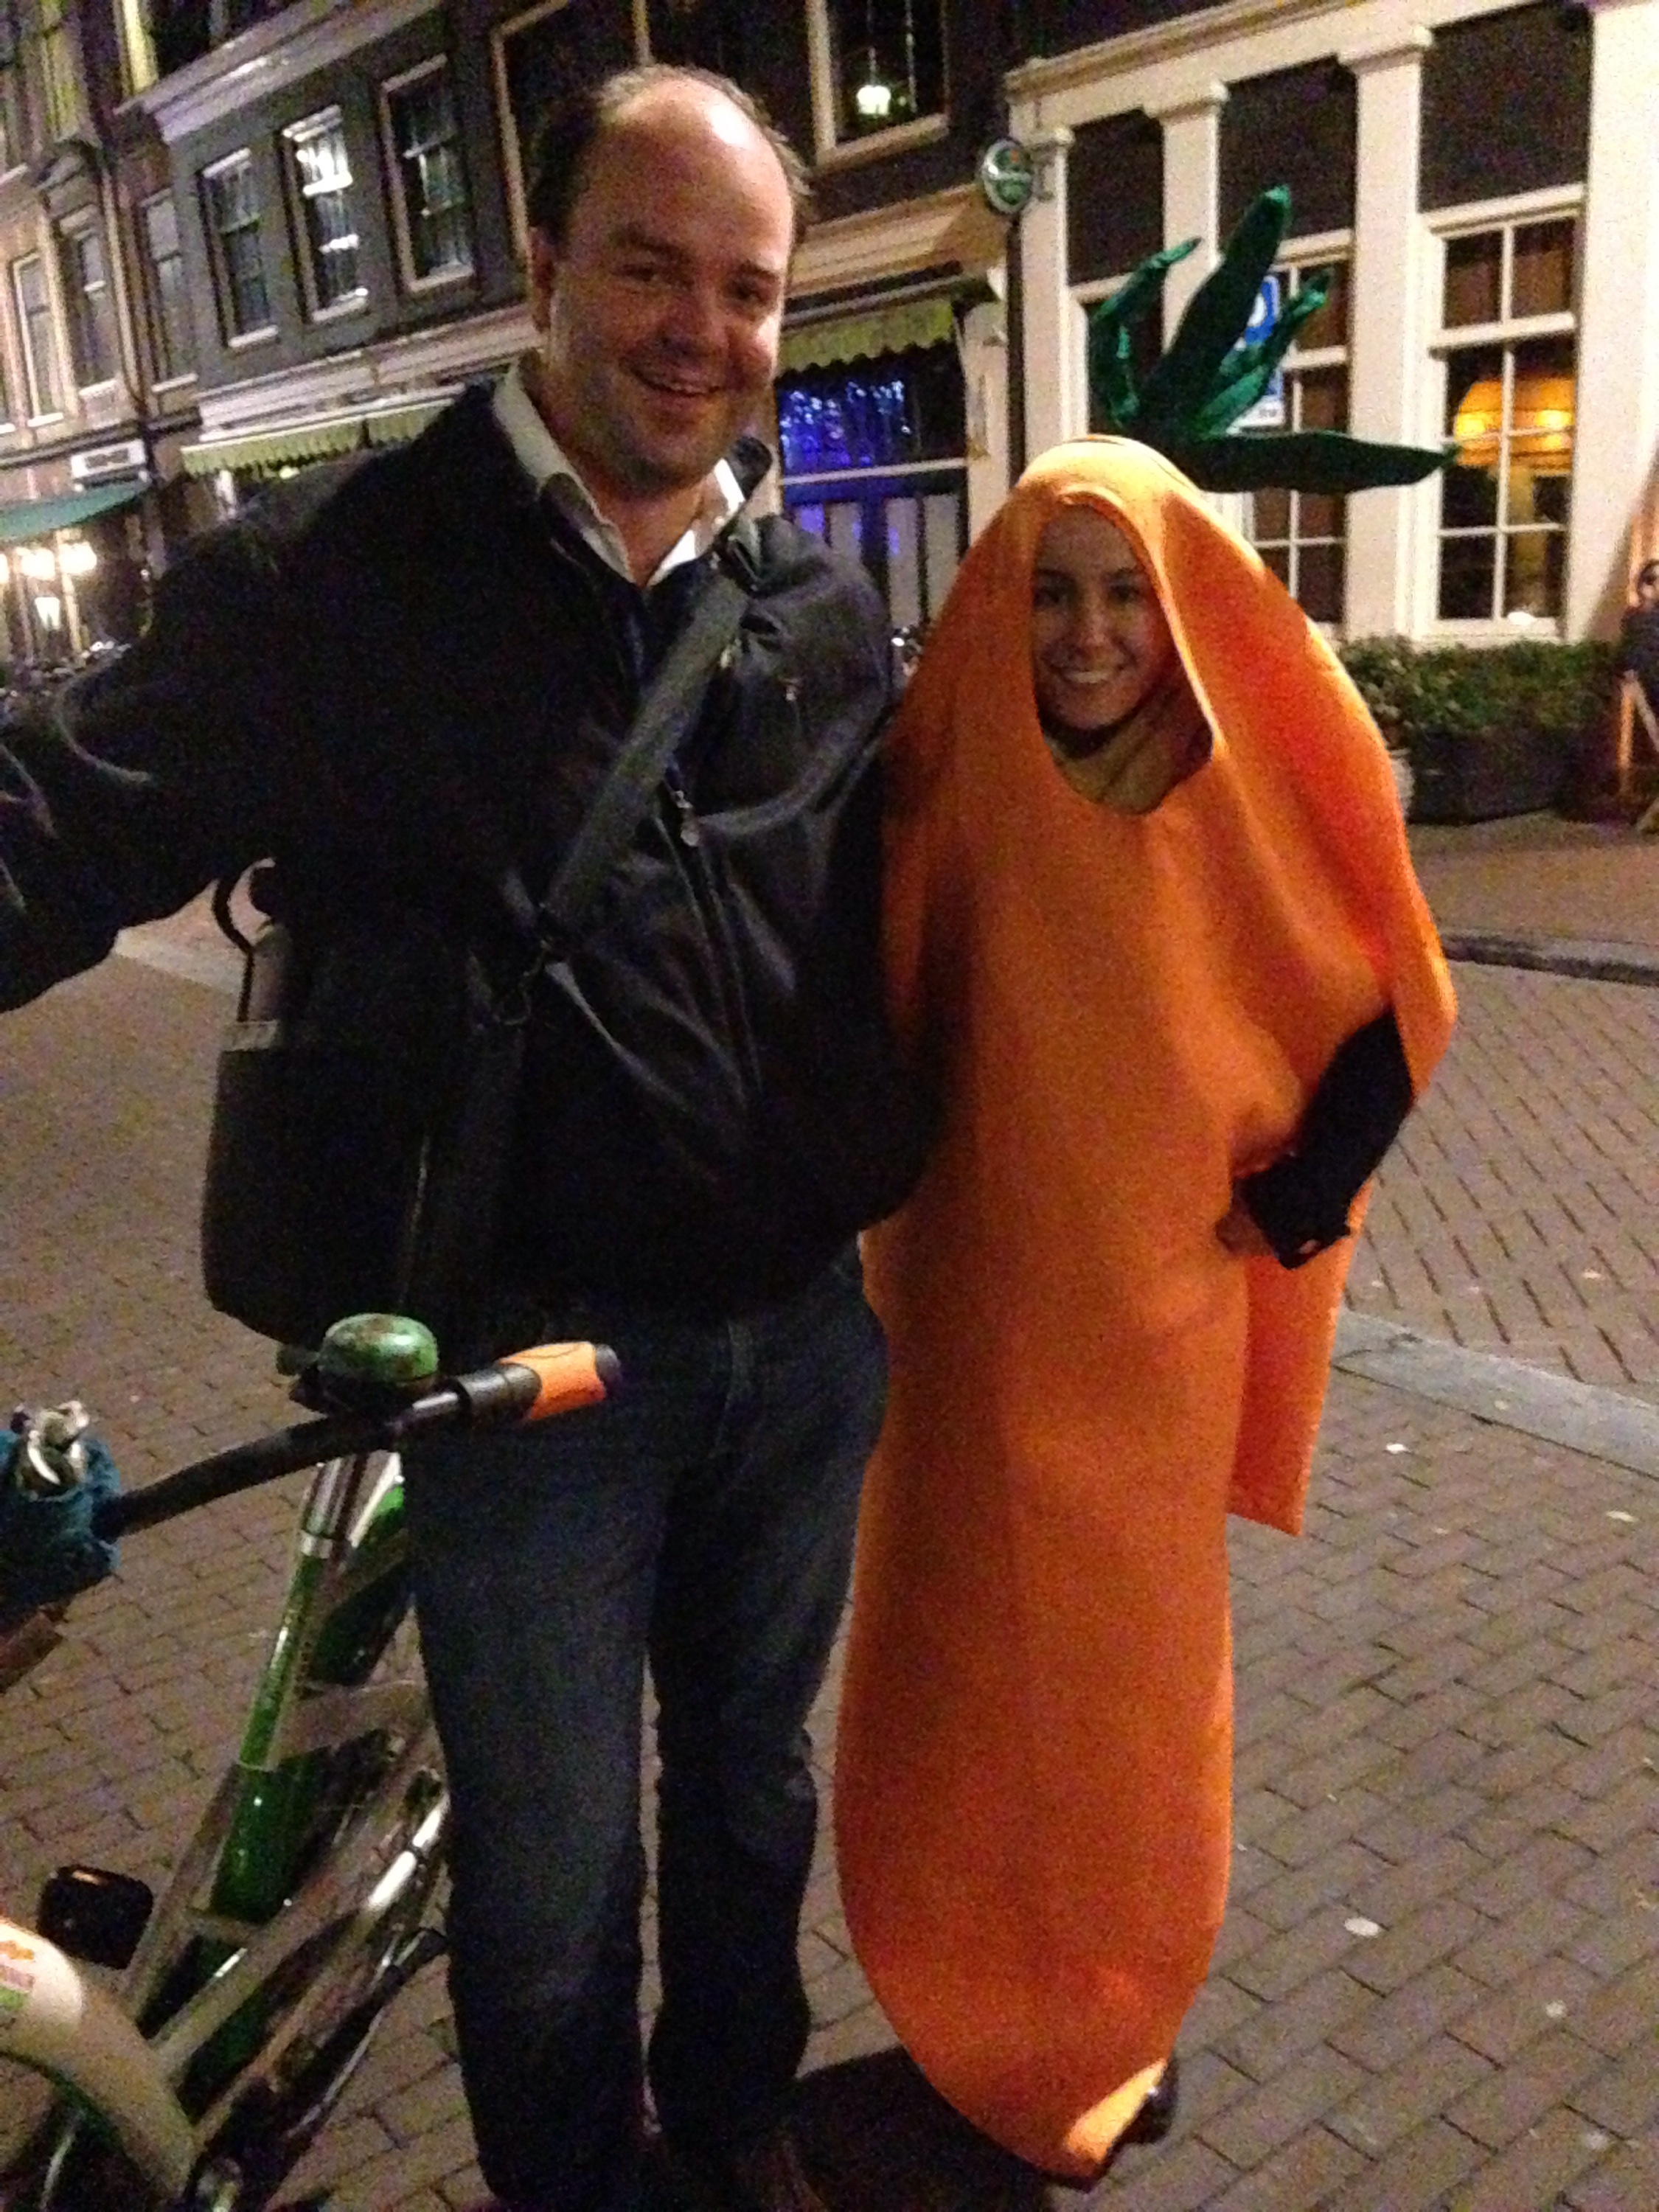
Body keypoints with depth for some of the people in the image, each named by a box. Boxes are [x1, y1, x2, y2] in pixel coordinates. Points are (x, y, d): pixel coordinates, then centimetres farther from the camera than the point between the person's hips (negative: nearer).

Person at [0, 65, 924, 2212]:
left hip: (807, 1335, 4)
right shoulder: (338, 574, -9)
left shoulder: (824, 603, 3)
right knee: (548, 1889, 12)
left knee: (749, 1779, 24)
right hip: (532, 1353, -3)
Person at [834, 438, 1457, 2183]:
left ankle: (1115, 2013, 41)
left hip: (1158, 1309, 0)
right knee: (967, 1661, 12)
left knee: (1133, 1668, 15)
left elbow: (1390, 1008, 2)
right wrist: (893, 1206, -4)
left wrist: (1293, 1204, -3)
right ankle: (982, 2010, 38)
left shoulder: (1249, 789, -7)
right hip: (970, 1304, 0)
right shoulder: (945, 788, -7)